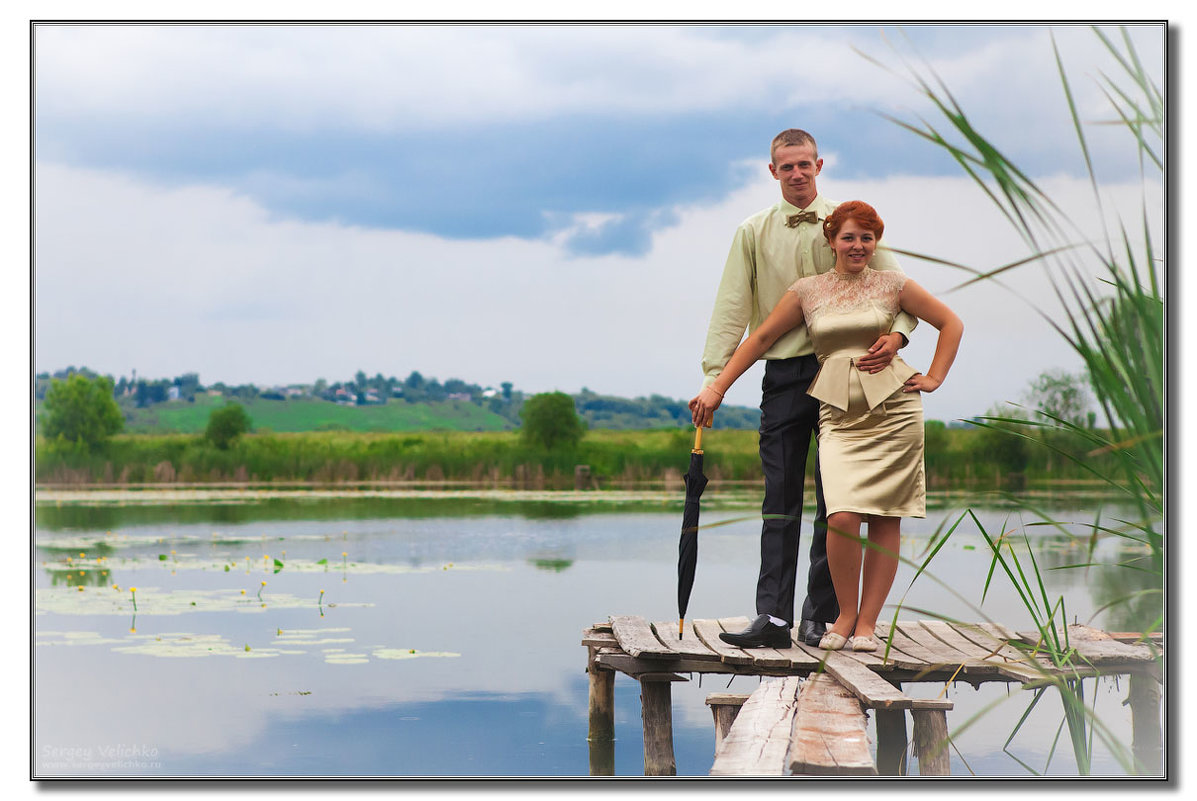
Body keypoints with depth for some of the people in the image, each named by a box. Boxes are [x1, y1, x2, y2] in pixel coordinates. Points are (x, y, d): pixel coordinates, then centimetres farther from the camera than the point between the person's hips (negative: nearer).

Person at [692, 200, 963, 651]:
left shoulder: (893, 286, 7)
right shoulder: (808, 291, 9)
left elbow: (951, 323, 15)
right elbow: (762, 337, 11)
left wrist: (934, 378, 7)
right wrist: (717, 388, 7)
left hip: (893, 408, 0)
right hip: (838, 412, 0)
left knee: (885, 520, -2)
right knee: (843, 517, -16)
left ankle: (866, 622, 7)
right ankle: (845, 614, 4)